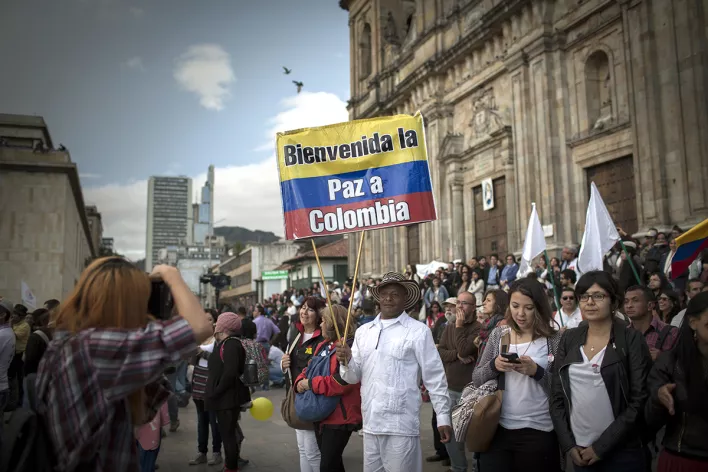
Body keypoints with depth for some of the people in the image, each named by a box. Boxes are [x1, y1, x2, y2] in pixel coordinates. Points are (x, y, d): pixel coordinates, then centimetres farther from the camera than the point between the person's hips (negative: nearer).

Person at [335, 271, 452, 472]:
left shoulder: (418, 331, -5)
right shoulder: (363, 331, 9)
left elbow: (434, 377, -3)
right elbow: (354, 377, 9)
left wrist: (443, 416, -4)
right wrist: (346, 362, -11)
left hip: (401, 424, -5)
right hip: (370, 422, 5)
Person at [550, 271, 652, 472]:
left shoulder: (631, 340, -8)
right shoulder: (570, 339, 3)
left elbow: (639, 401, -12)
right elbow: (557, 396, 5)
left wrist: (601, 446, -13)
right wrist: (568, 444, -3)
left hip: (622, 452, -3)